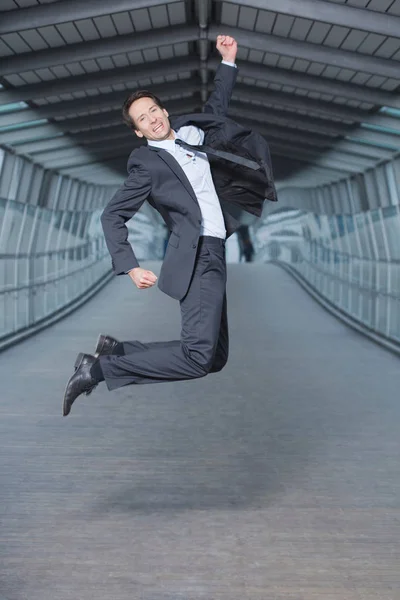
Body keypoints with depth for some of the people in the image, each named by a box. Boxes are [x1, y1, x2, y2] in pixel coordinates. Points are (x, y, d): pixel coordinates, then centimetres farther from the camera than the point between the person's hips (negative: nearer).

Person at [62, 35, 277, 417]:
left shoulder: (189, 130, 17)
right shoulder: (146, 163, -2)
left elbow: (216, 106, 36)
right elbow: (112, 216, -5)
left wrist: (228, 61, 26)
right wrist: (130, 267, -16)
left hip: (215, 254, 8)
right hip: (197, 256, -8)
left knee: (215, 359, 6)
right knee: (199, 354, -22)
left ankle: (114, 348, 11)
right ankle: (99, 369, -12)